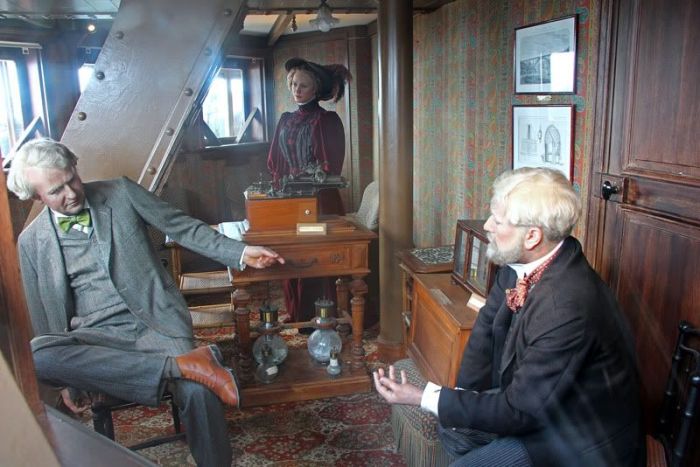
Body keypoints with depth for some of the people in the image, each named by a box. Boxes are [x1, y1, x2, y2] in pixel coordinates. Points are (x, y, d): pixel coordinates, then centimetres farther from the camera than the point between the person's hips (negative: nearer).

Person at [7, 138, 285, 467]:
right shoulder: (31, 242, 7)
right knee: (36, 356, -32)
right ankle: (179, 365, -30)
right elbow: (44, 318, 14)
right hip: (95, 336, 2)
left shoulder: (121, 193, 3)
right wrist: (67, 379, 13)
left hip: (154, 320, -1)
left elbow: (183, 227, 7)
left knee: (197, 390, -29)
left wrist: (241, 253, -2)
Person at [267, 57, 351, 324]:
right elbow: (274, 163, 16)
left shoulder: (327, 120, -5)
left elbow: (330, 167, -11)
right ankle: (295, 315, 21)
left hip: (319, 202, -5)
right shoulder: (286, 120, 14)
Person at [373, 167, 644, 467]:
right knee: (451, 427, 10)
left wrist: (423, 398, -24)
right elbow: (487, 325, 3)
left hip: (583, 441, -7)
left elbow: (520, 411, -27)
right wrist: (464, 402, -3)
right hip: (542, 405, 7)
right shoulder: (519, 262, -13)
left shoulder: (566, 309, -36)